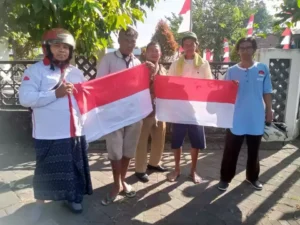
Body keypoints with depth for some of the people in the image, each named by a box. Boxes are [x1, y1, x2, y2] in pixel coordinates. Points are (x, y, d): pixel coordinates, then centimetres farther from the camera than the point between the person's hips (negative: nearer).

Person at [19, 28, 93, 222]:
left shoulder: (76, 72, 13)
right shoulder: (36, 71, -5)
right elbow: (25, 98, -15)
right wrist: (55, 94, -20)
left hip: (75, 131, 5)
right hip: (49, 134, -5)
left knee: (75, 168, 17)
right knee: (47, 171, 10)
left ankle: (72, 197, 39)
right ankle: (40, 203, 34)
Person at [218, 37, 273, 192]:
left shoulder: (263, 69, 2)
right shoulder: (232, 71, -1)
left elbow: (266, 92, 6)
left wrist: (269, 110, 3)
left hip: (256, 119, 2)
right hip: (236, 119, -1)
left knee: (253, 151, 16)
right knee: (231, 151, 6)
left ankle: (252, 177, 35)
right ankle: (225, 178, 20)